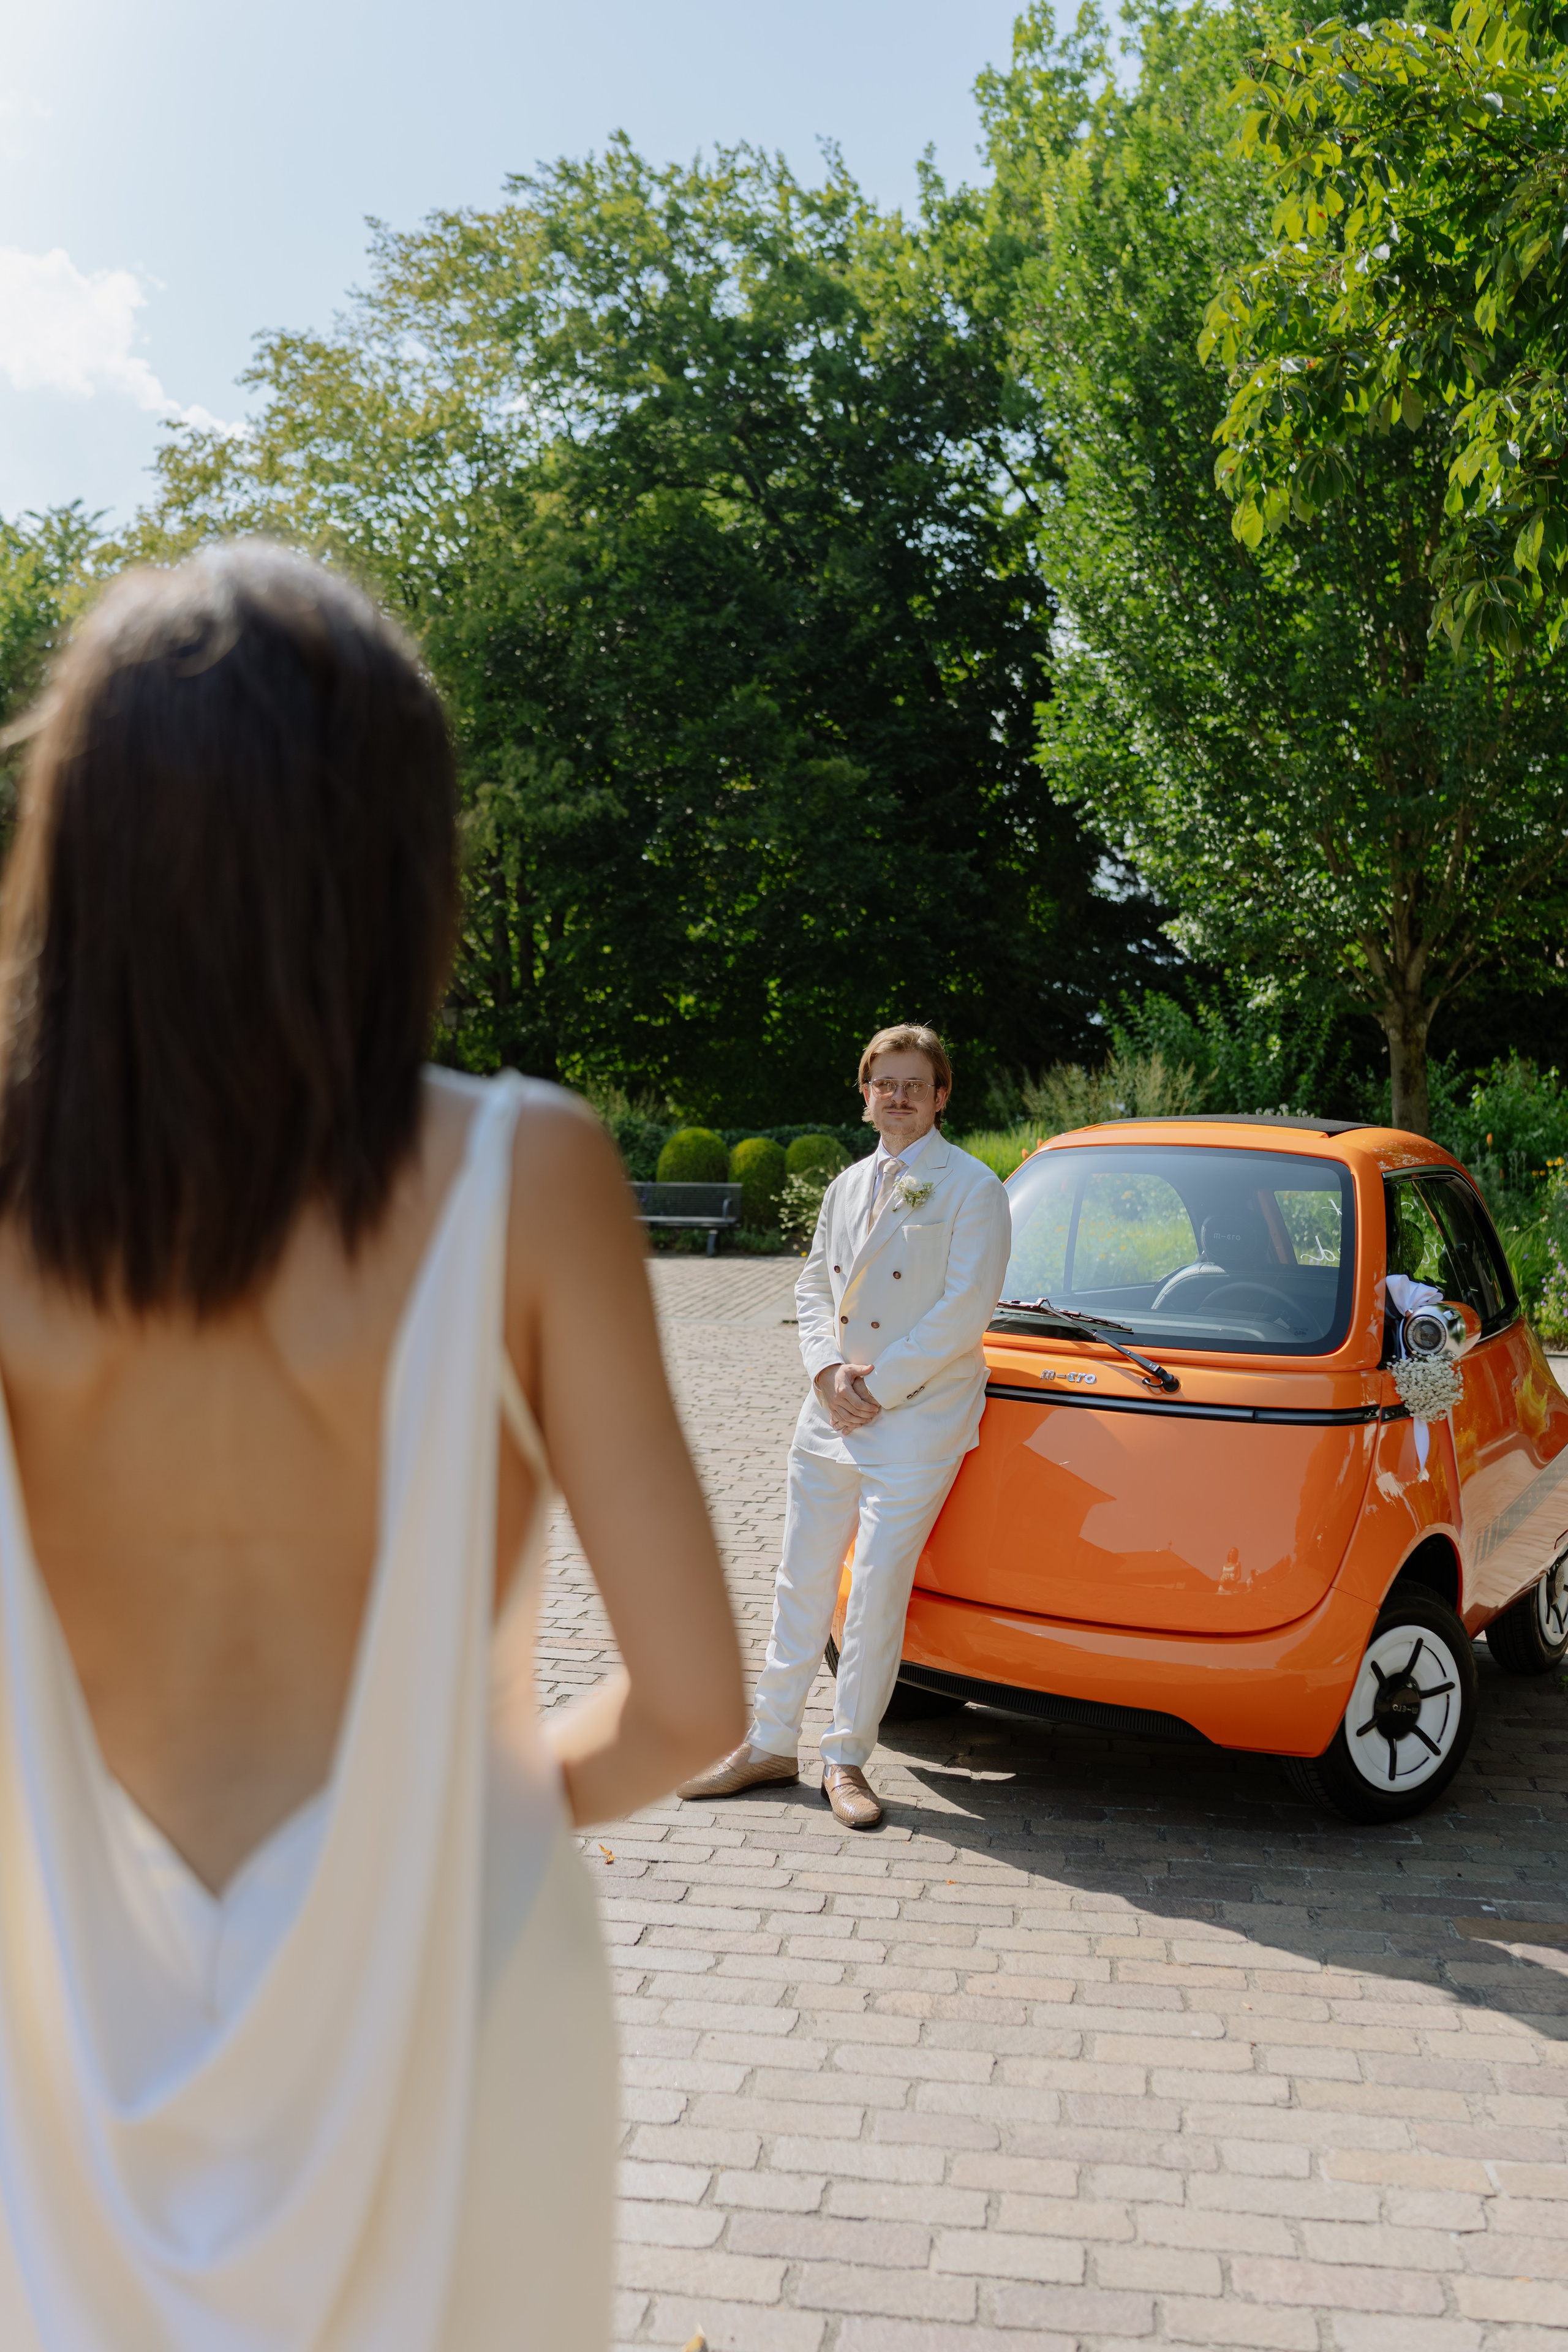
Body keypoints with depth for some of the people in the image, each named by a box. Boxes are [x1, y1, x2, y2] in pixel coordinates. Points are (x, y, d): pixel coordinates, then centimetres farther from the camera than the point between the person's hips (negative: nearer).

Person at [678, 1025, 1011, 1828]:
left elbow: (966, 1307, -13)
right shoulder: (848, 1185, 15)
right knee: (802, 1580, 10)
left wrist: (879, 1385, -14)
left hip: (919, 1418, -6)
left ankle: (847, 1760, 10)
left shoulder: (971, 1187, -5)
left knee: (877, 1590, -4)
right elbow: (813, 1284, 16)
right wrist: (829, 1368, -3)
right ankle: (771, 1743, 22)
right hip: (832, 1410, 6)